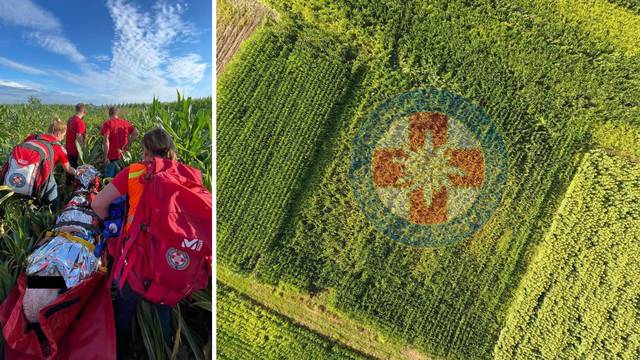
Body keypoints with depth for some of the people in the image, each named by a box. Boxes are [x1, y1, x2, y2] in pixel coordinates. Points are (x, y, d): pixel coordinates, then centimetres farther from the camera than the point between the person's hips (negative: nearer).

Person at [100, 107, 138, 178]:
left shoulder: (107, 123, -7)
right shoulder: (125, 122, 6)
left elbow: (106, 140, -15)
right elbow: (135, 133, -3)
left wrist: (106, 157, -13)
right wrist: (127, 144, 1)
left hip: (112, 156, -4)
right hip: (123, 156, 4)